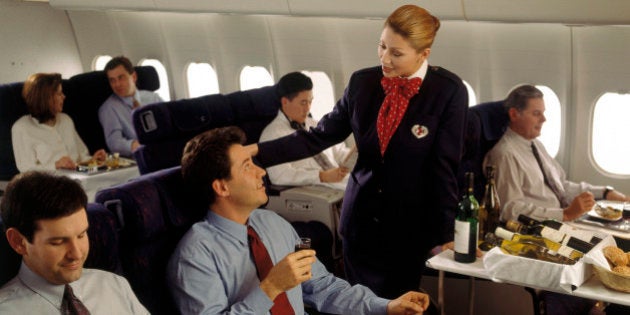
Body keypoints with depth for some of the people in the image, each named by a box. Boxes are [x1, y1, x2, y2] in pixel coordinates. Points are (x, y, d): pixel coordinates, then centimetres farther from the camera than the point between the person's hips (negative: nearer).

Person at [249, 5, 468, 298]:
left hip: (409, 223, -3)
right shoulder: (362, 81, -3)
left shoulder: (449, 91, -14)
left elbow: (444, 166, -12)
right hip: (361, 217, 4)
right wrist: (257, 150, -11)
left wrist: (443, 234, -11)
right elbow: (320, 136, -1)